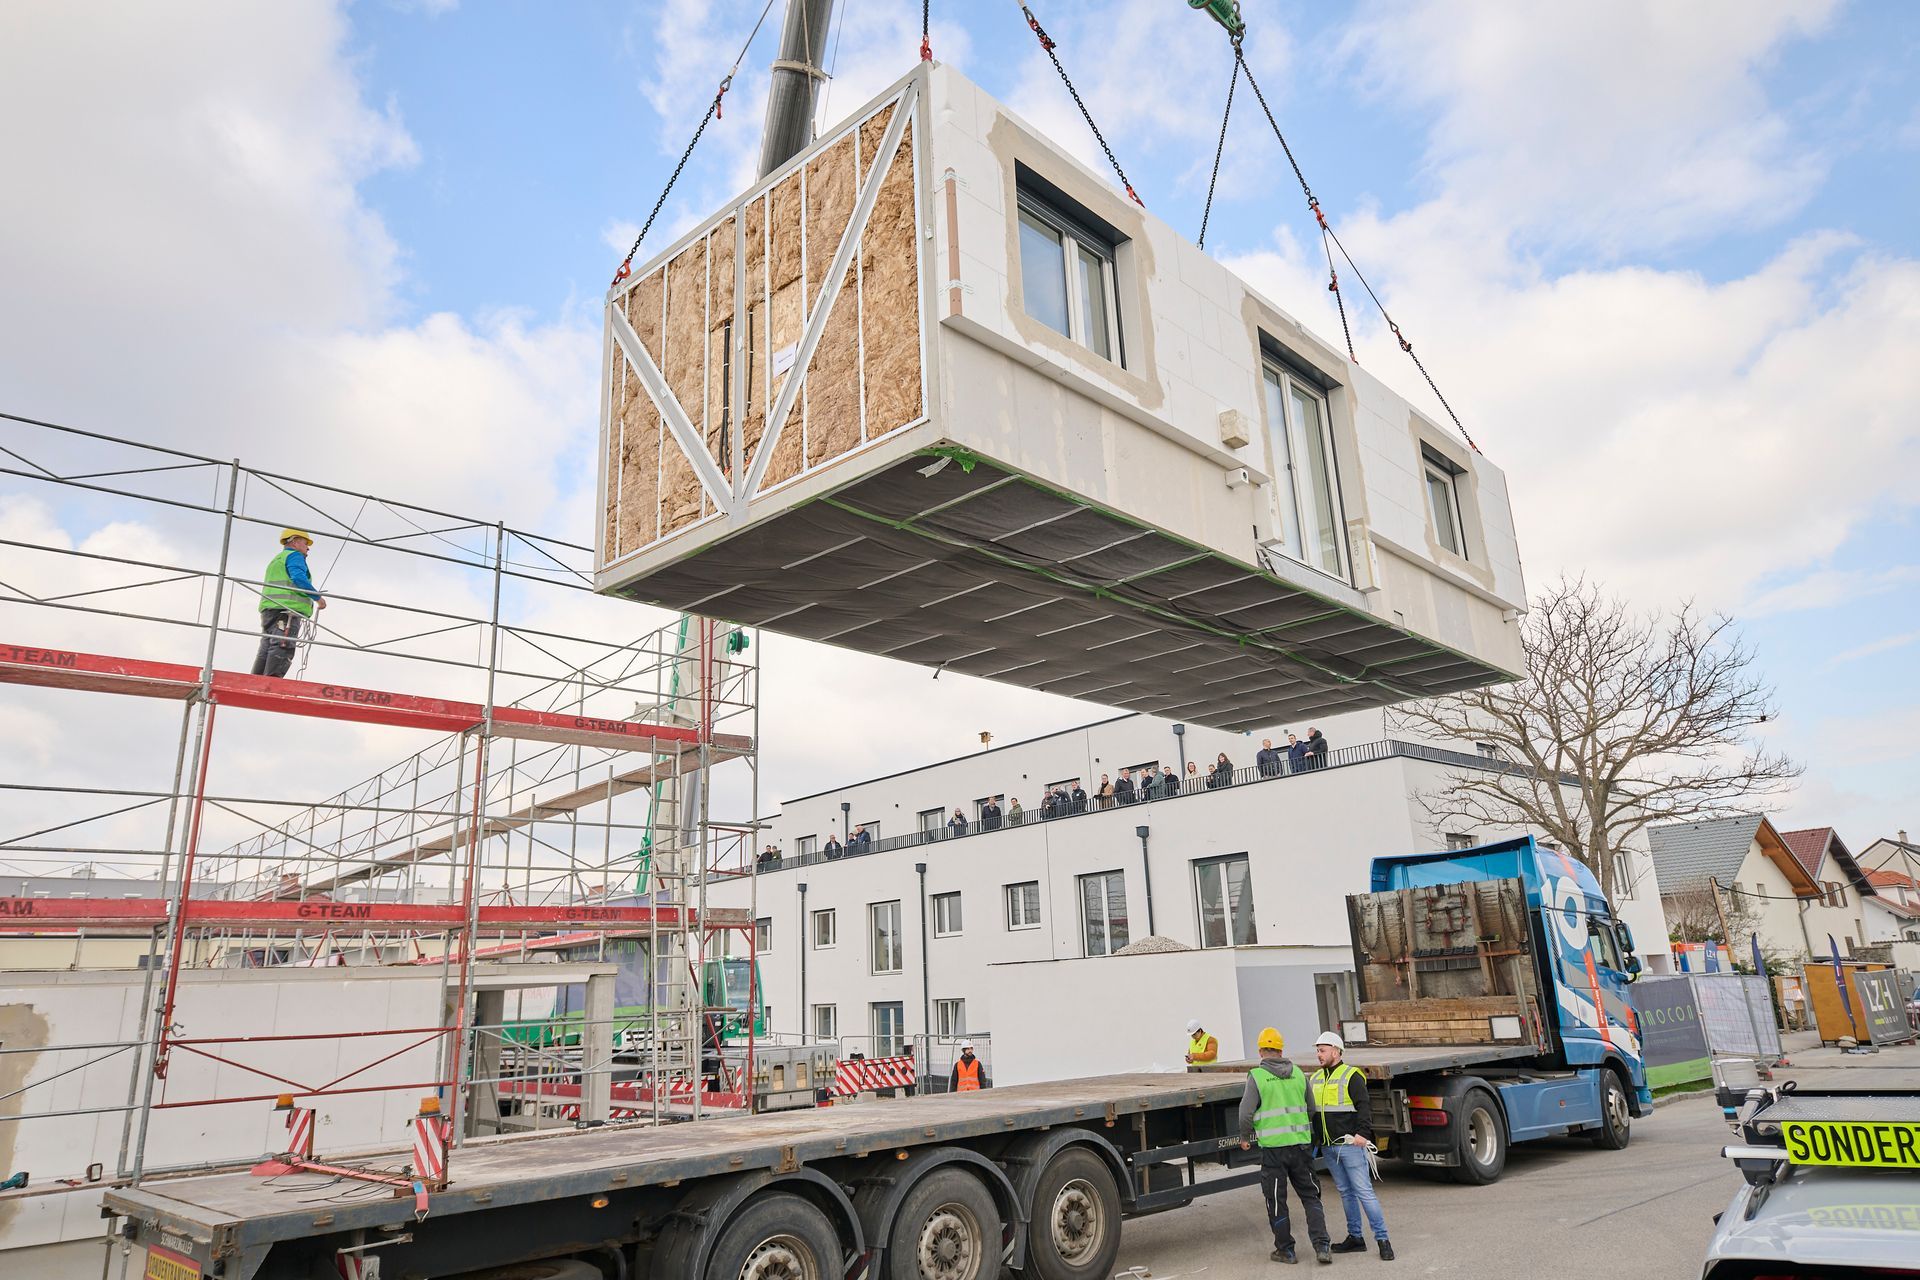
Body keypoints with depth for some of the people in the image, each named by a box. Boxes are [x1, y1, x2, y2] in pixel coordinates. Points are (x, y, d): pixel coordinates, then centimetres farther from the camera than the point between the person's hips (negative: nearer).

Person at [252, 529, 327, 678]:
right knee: (282, 648, -18)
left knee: (266, 649, 3)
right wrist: (318, 597, -9)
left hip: (268, 609, 9)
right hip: (287, 610, -9)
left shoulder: (276, 560, 34)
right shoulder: (294, 556, 4)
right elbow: (299, 579, -14)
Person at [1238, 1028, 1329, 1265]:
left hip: (1273, 1147, -4)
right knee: (1310, 1196, 15)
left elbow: (1246, 1113, -11)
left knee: (1276, 1201, 9)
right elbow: (1311, 1110, 12)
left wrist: (1245, 1138, 6)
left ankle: (1285, 1250, 17)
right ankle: (1322, 1245, 7)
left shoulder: (1257, 1076, -8)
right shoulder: (1298, 1074, 6)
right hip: (1301, 1145, 4)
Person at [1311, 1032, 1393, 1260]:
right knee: (1345, 1192, 13)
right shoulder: (1315, 1079, 13)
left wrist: (1362, 1132, -27)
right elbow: (1310, 1110, 20)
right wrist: (1313, 1138, 19)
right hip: (1328, 1147, 7)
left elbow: (1364, 1107, -17)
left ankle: (1382, 1239, 1)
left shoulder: (1351, 1076, -8)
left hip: (1349, 1144, -7)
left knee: (1364, 1191, -6)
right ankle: (1355, 1237, 20)